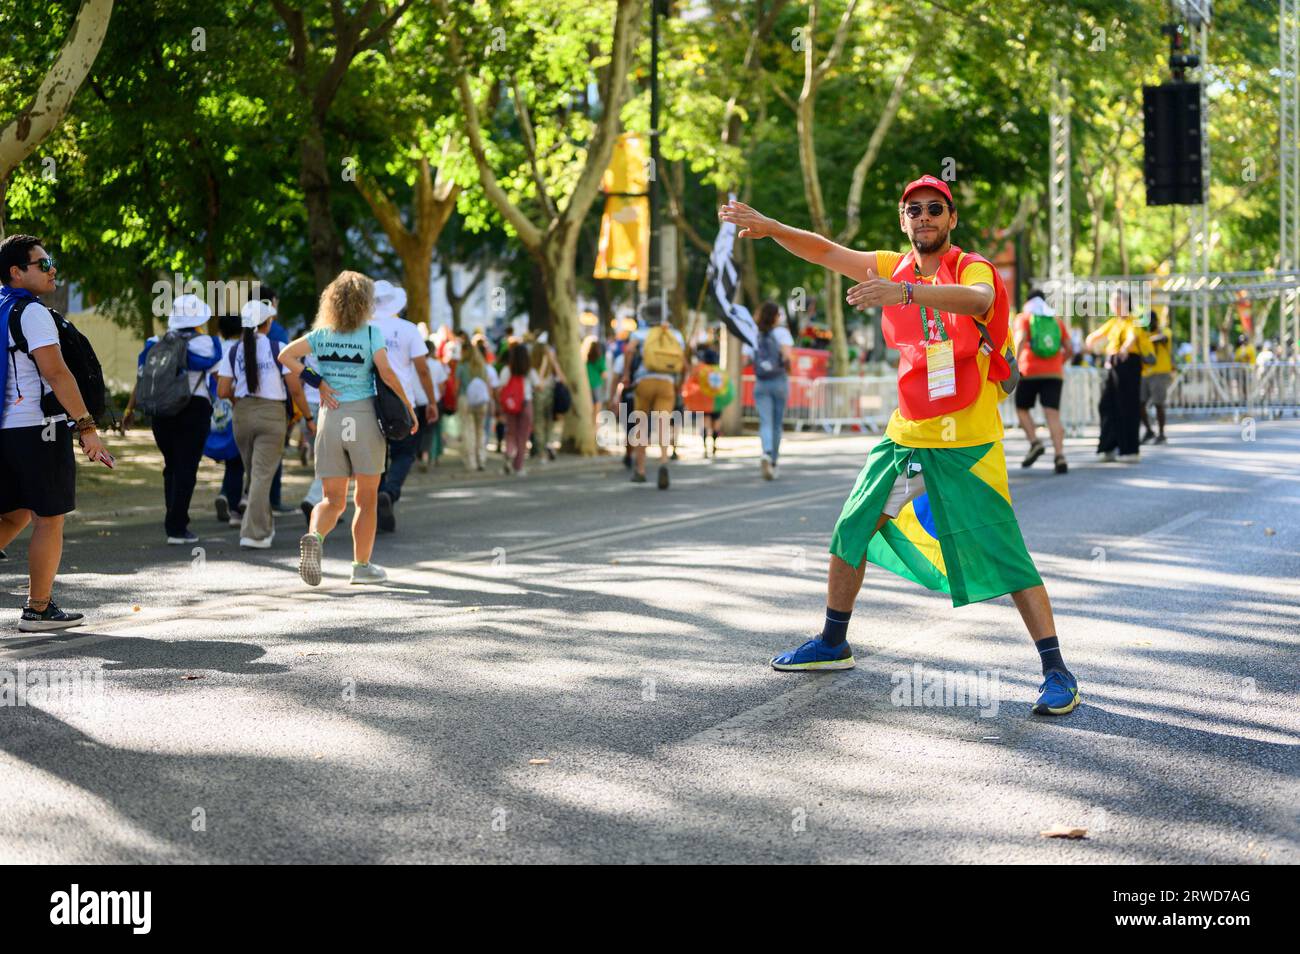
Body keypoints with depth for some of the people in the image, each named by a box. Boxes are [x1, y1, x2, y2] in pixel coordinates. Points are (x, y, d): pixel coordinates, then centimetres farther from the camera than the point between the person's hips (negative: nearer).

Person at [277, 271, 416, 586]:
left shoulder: (321, 334, 6)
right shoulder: (371, 333, -5)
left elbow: (285, 355, -1)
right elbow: (386, 372, -17)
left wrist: (317, 383, -1)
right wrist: (409, 407, -8)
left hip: (330, 418, 3)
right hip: (364, 418, -3)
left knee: (333, 500, 7)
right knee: (366, 499, 10)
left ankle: (314, 536, -23)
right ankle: (362, 565, 14)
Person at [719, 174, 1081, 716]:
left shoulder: (972, 269, -11)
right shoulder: (893, 268, 6)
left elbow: (979, 298, -35)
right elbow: (826, 252, 4)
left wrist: (905, 292, -50)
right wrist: (771, 228, -13)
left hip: (969, 445, -6)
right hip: (906, 437, 6)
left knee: (1005, 557, -11)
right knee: (851, 533, 13)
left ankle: (1056, 673, -5)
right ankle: (832, 644, 31)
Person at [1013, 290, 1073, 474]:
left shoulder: (1023, 318, 8)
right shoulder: (1057, 321, 17)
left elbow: (1020, 339, -12)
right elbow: (1070, 349, 11)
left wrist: (1014, 364, -15)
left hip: (1030, 372, -2)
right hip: (1054, 374, 2)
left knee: (1022, 409, 17)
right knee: (1053, 414, -6)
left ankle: (1035, 442, -5)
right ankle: (1060, 455, -22)